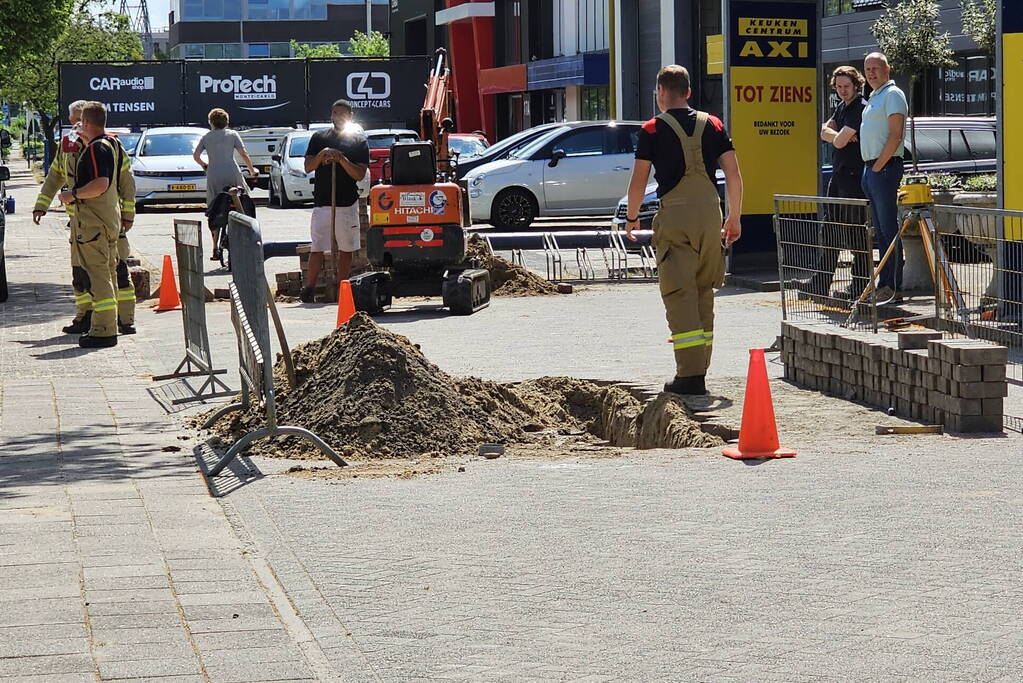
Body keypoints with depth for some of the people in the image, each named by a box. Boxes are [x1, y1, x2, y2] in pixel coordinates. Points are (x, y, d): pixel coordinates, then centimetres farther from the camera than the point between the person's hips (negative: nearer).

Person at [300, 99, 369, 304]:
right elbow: (308, 167, 5)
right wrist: (321, 156, -14)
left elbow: (360, 174, -2)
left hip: (348, 202, 0)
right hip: (321, 202, 0)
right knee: (316, 249, -5)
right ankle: (309, 288, -2)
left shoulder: (359, 141, 6)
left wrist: (342, 159, -16)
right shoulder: (319, 137, 11)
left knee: (346, 250, 4)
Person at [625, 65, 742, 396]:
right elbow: (734, 176, 7)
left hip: (674, 215, -4)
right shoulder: (713, 125, 10)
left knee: (680, 295, -4)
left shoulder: (653, 129, 1)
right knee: (704, 293, 15)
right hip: (710, 213, 4)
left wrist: (631, 218, 16)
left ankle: (690, 375, -11)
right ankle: (700, 367, 20)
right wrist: (734, 218, 17)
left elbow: (638, 181, 1)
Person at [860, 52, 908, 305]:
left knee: (889, 229, -10)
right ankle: (885, 283, 14)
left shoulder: (892, 94, -8)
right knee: (880, 230, 10)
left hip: (885, 168, -10)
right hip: (870, 169, 10)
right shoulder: (873, 98, 20)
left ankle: (893, 287, -11)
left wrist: (879, 166, -16)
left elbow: (895, 136, -17)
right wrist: (870, 168, 15)